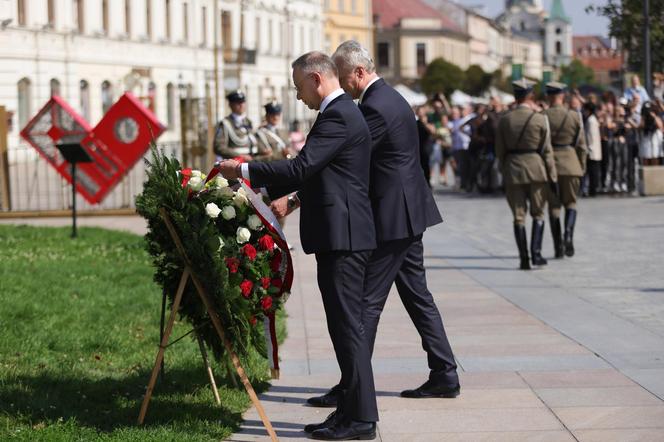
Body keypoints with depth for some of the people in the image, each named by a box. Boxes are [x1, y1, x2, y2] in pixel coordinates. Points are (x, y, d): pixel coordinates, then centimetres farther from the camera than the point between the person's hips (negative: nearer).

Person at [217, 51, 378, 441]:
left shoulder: (338, 116, -16)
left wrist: (245, 171, -15)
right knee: (345, 324, 13)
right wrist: (298, 198, 20)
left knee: (347, 325, -8)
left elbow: (301, 167, -22)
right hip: (342, 234, 11)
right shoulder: (343, 112, 17)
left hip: (342, 236, -11)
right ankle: (354, 408, 19)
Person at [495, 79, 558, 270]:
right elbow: (547, 150, -5)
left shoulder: (504, 120, 1)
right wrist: (553, 176, -1)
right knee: (538, 213, 12)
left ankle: (524, 259, 3)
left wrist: (504, 173, 13)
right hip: (536, 169, -2)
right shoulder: (540, 119, -6)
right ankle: (536, 252, 2)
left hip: (512, 170, 2)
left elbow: (500, 151, 4)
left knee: (518, 216, 6)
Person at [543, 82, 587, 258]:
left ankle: (558, 247, 6)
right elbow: (581, 145, 1)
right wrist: (582, 168, 10)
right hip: (571, 163, 0)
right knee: (570, 202, 14)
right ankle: (568, 233, -12)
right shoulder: (574, 116, -2)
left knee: (553, 205, 8)